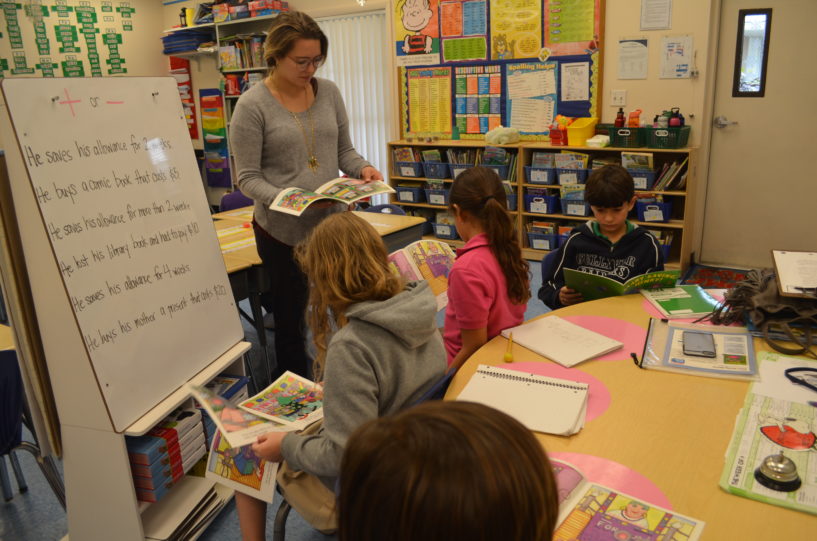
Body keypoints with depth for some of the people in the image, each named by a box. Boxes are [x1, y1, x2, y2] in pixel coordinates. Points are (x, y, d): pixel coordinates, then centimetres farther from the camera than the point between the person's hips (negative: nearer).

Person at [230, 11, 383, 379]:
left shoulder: (328, 92, 4)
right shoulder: (252, 105, -10)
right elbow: (248, 177, -11)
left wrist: (363, 169, -10)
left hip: (332, 223, 4)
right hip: (282, 231, -4)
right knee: (290, 320, 11)